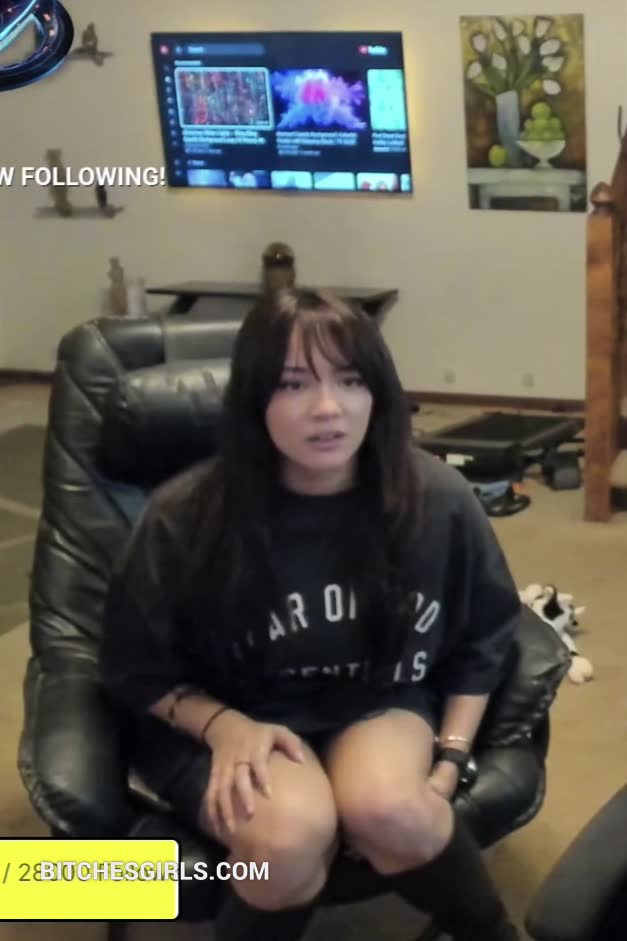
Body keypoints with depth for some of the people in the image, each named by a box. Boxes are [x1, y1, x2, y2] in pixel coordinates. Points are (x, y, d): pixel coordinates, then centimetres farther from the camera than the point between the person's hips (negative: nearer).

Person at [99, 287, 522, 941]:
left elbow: (483, 641, 6)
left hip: (381, 707, 2)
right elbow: (137, 673, -2)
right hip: (231, 720, -1)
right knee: (291, 833, -35)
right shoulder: (185, 517, -17)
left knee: (385, 808, -33)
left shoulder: (437, 500, -12)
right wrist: (225, 725, -20)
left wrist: (448, 760, -3)